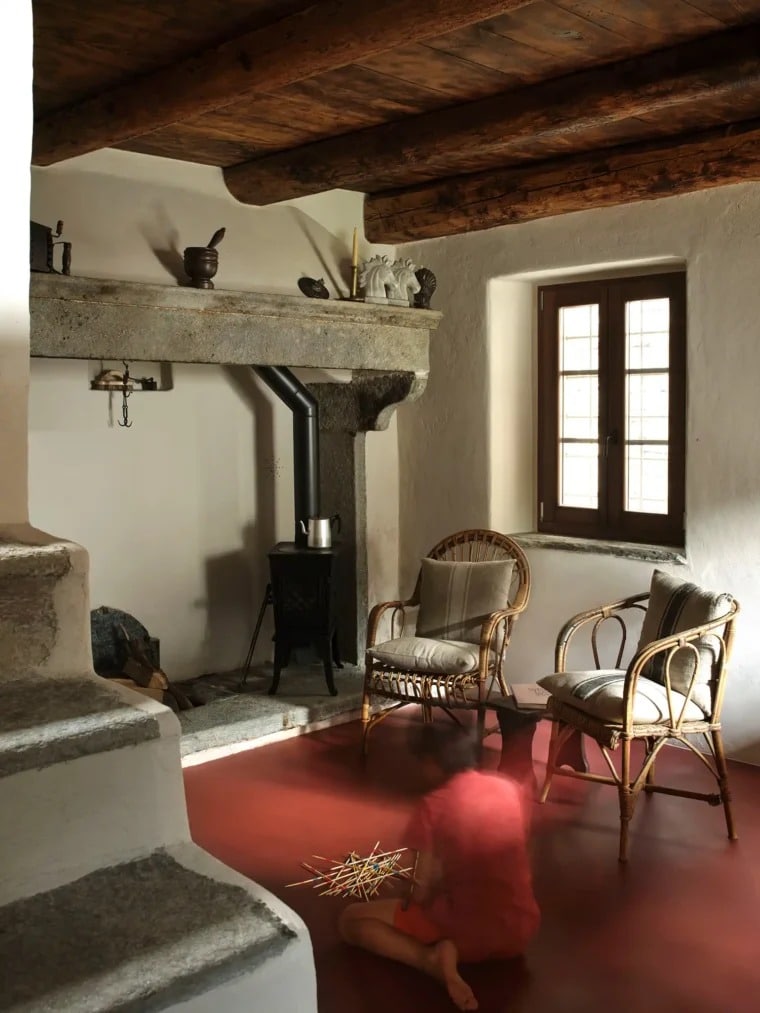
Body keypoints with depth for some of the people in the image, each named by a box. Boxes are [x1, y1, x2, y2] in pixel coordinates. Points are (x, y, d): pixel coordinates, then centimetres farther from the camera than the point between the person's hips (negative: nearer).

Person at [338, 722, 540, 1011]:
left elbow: (421, 891, -10)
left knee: (350, 919, 11)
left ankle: (432, 958, -9)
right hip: (521, 931, 6)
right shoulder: (513, 789, 3)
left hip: (469, 932, -6)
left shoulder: (434, 805, -12)